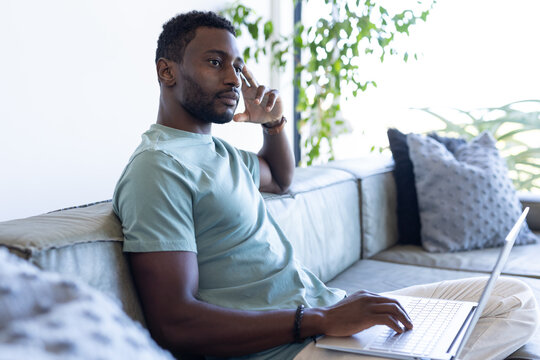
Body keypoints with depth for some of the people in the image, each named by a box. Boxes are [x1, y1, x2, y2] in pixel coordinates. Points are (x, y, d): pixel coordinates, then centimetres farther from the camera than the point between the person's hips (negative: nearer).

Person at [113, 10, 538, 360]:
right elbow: (174, 322, -22)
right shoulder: (158, 167, -13)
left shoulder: (217, 150, 18)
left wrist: (273, 122, 17)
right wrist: (320, 319, -24)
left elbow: (280, 178, 39)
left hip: (325, 310, 10)